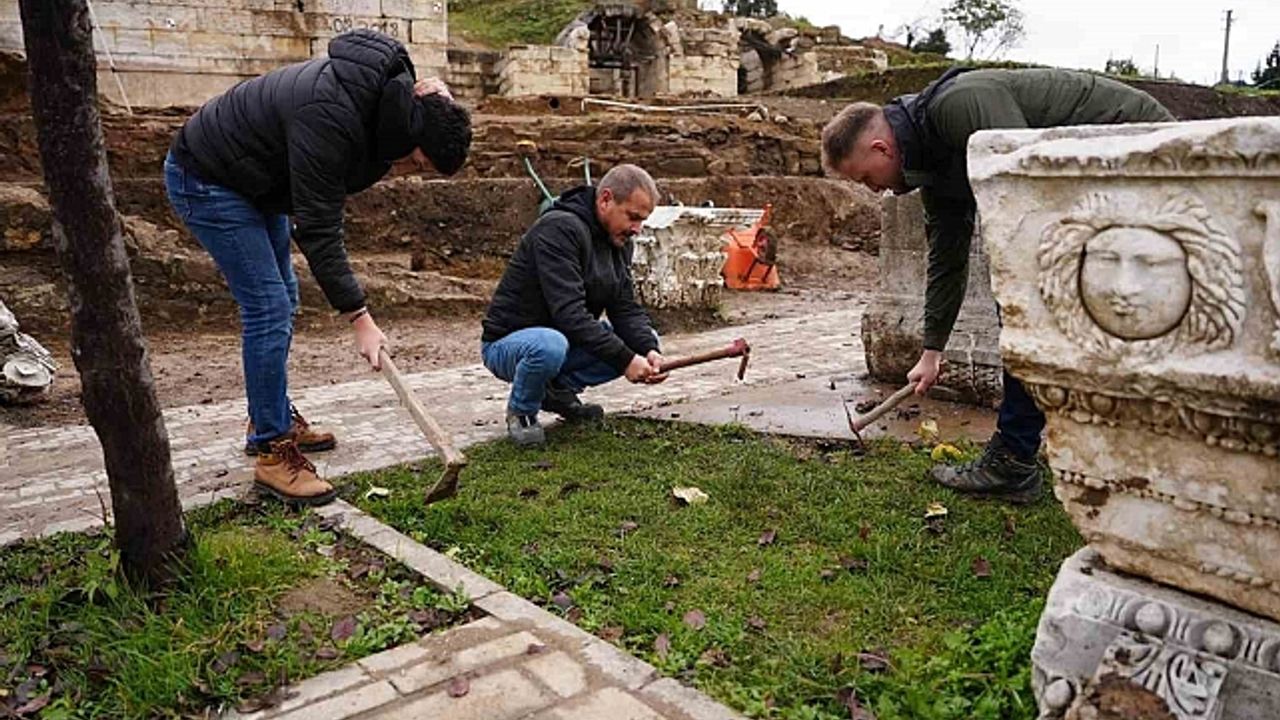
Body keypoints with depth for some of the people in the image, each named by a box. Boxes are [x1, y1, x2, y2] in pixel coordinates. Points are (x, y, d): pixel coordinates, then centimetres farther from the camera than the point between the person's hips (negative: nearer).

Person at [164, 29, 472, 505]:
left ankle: (274, 419, 28)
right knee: (268, 308, -13)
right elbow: (319, 229, -32)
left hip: (254, 178, 9)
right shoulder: (328, 119, -35)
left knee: (281, 301, 14)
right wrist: (359, 318, -30)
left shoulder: (391, 89, -10)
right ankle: (271, 453, -5)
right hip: (206, 179, -9)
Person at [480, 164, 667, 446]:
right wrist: (624, 360, -34)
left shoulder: (619, 241, 2)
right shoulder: (559, 229, -25)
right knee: (550, 346, -41)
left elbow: (626, 308, -2)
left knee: (644, 341, -4)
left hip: (565, 338, 8)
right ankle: (521, 411, -9)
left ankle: (560, 389, 6)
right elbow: (569, 313, -33)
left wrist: (648, 349, -22)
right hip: (507, 343, -8)